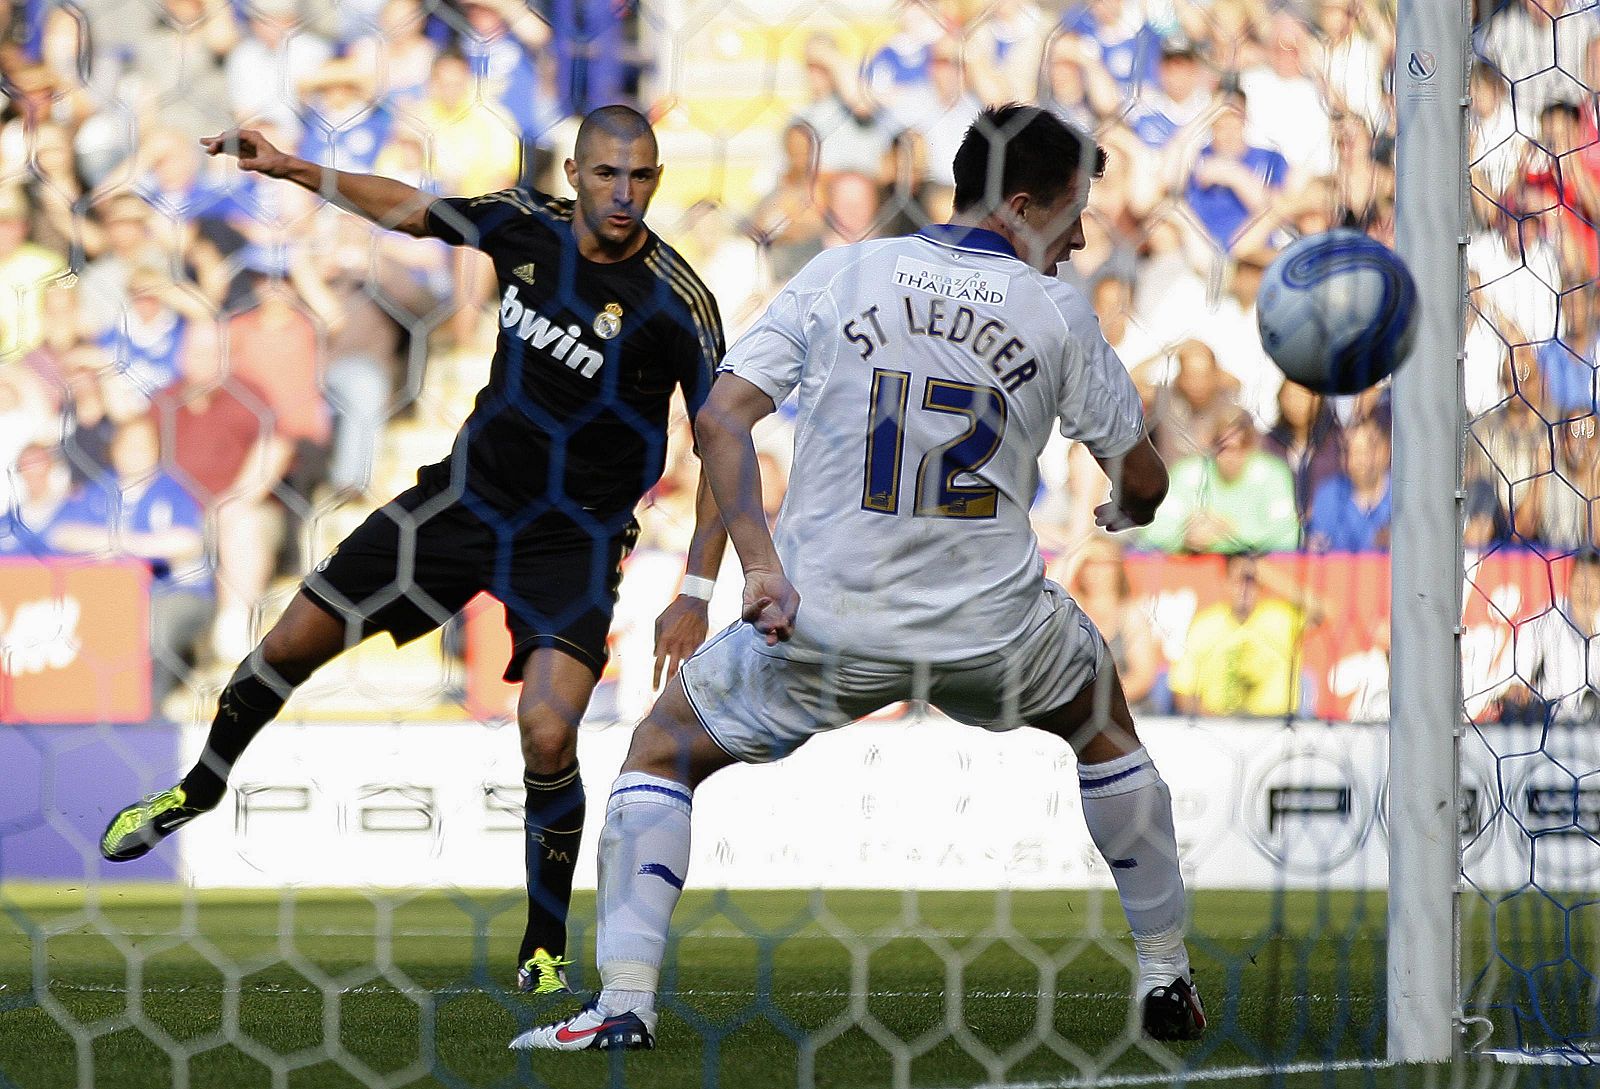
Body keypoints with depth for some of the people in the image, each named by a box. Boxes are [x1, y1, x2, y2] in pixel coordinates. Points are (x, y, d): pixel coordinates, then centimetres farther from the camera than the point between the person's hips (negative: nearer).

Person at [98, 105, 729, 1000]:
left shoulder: (677, 301, -20)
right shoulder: (527, 225, -7)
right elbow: (411, 209, 13)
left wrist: (698, 592, -21)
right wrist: (293, 170, 8)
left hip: (571, 538, -5)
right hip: (468, 493, 5)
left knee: (548, 735, -23)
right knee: (294, 642, 11)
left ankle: (547, 950, -1)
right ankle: (200, 788, 40)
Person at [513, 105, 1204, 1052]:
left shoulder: (843, 275, 3)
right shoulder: (1058, 311, 2)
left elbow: (721, 417, -5)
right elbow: (1141, 481, 9)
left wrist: (759, 563, -6)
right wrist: (1125, 511, 33)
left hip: (827, 630, -1)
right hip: (995, 633, 1)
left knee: (663, 749, 17)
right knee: (1104, 723, 31)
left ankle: (625, 1002, 2)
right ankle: (1167, 979, 33)